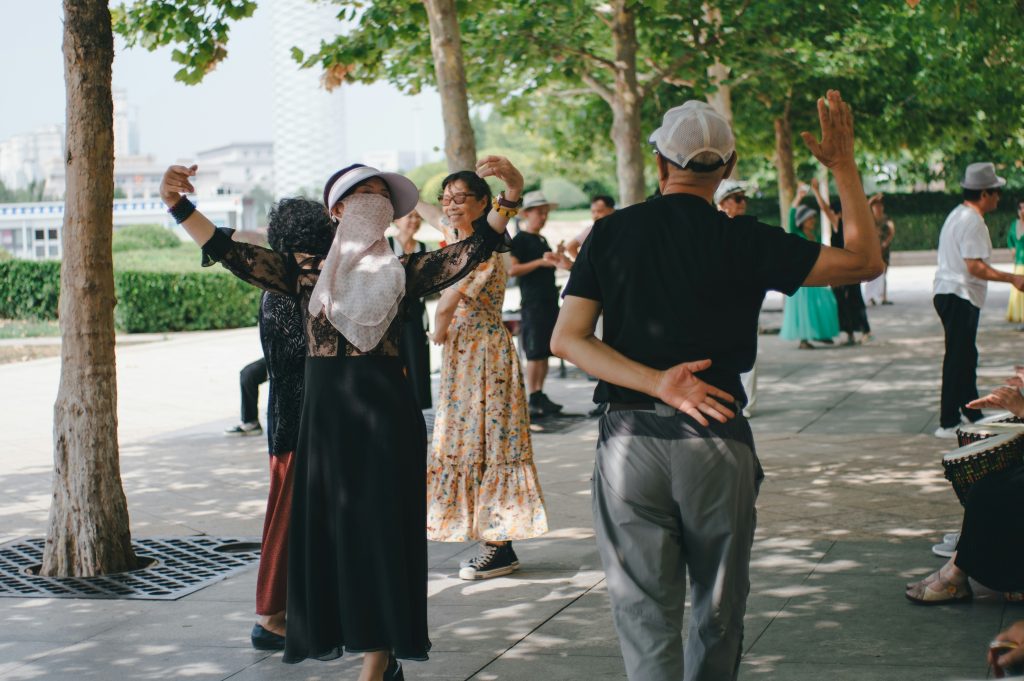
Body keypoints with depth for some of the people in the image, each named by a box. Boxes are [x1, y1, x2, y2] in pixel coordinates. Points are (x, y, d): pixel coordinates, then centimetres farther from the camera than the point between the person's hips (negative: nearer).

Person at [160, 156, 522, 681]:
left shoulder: (401, 273, 4)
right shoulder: (305, 272, 8)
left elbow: (469, 253, -6)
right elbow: (233, 254, 2)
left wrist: (507, 200, -21)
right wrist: (179, 206, -8)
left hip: (386, 414, -2)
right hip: (324, 413, 2)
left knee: (379, 528, 0)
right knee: (328, 528, 4)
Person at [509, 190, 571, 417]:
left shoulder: (542, 241, 20)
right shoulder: (519, 240, -6)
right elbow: (511, 269, -20)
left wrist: (559, 262, 18)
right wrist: (540, 262, -24)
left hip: (549, 301, 9)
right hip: (533, 303, -8)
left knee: (545, 352, 8)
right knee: (535, 354, -9)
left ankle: (540, 397, 13)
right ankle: (533, 401, -6)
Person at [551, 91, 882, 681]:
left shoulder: (611, 233, 3)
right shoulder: (743, 241, -4)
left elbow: (568, 338, -5)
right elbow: (866, 261, 1)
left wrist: (657, 383, -13)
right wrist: (845, 167, 9)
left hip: (629, 441, 1)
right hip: (717, 442, -1)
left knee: (646, 615, 3)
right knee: (719, 613, 18)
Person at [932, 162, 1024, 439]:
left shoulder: (958, 215, 16)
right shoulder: (972, 221, -17)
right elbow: (975, 266, -24)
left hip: (948, 293, 11)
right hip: (959, 296, -11)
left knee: (965, 356, 19)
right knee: (958, 359, -7)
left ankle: (972, 415, 30)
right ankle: (948, 423, -4)